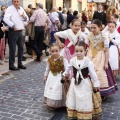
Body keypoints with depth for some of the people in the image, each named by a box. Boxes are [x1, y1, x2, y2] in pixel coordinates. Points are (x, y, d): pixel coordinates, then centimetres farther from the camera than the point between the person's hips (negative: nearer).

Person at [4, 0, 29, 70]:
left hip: (20, 31, 7)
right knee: (13, 49, -4)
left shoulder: (21, 9, 11)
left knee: (21, 48, 13)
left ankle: (20, 64, 24)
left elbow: (27, 19, 16)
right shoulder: (10, 9, -9)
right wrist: (13, 26, -21)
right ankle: (11, 65, 4)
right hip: (13, 31, -7)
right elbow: (6, 19, -22)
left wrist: (24, 17, -6)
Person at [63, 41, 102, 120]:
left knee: (85, 100, 3)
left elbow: (92, 73, -11)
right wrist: (65, 74, 29)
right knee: (73, 99, 12)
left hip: (85, 83, -4)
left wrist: (96, 83, -9)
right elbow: (68, 68, 15)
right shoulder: (72, 60, -5)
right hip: (75, 83, 4)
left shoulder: (88, 61, -16)